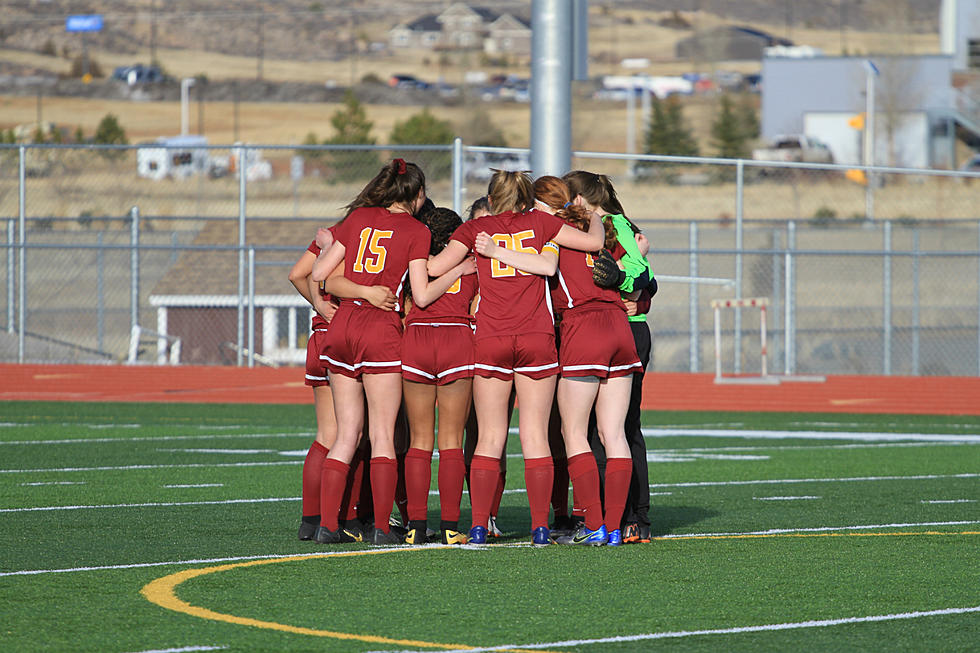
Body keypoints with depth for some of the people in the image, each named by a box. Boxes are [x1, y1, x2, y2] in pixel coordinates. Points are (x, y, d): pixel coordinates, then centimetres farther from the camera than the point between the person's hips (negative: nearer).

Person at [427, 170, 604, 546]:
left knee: (489, 437, 4)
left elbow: (433, 267, -1)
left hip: (490, 341, 0)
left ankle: (479, 526, -1)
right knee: (535, 436, 2)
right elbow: (594, 242, 11)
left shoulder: (474, 229, 7)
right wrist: (595, 219, 32)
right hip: (536, 339, 0)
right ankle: (540, 527, -2)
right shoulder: (540, 222, 8)